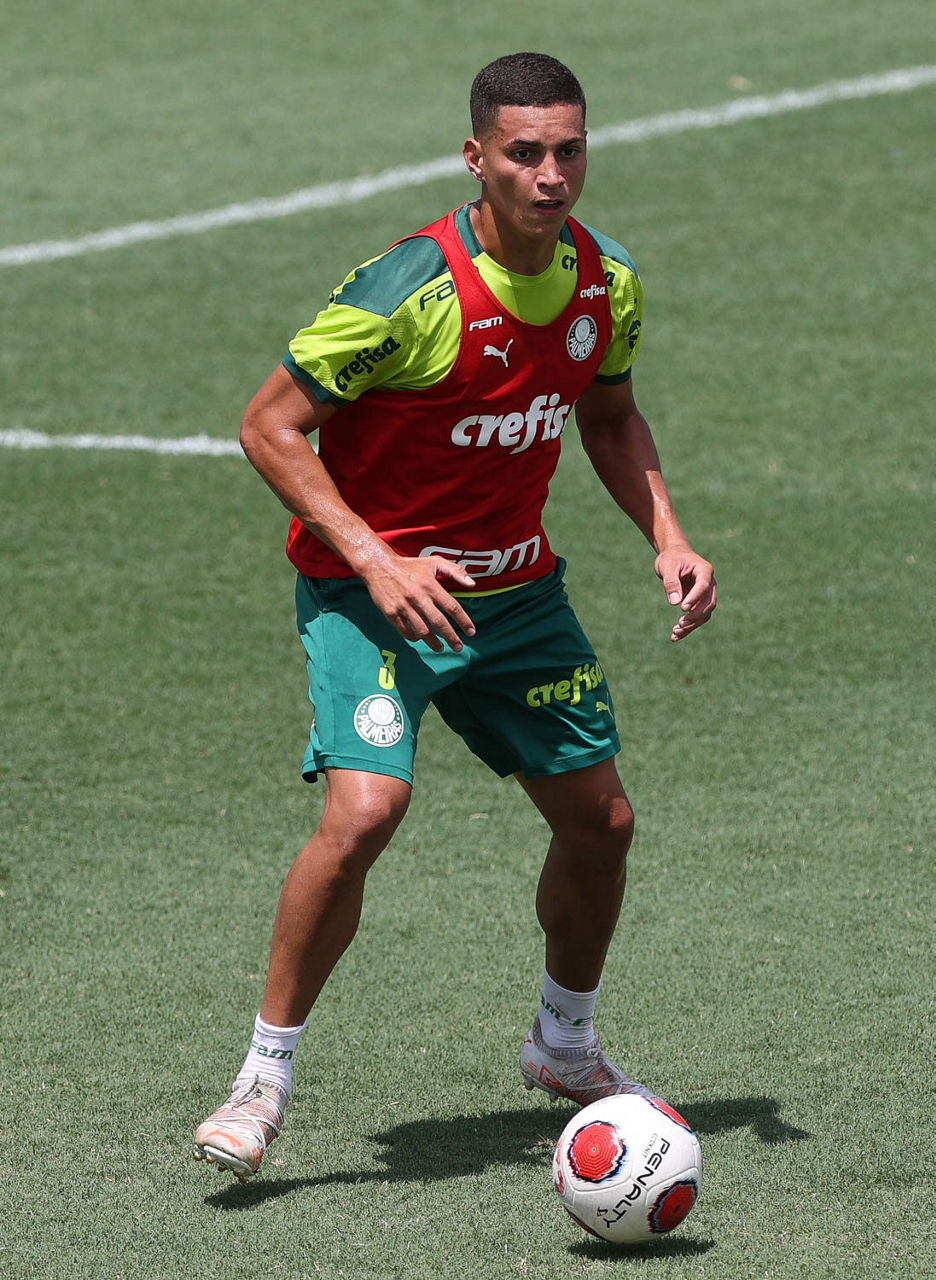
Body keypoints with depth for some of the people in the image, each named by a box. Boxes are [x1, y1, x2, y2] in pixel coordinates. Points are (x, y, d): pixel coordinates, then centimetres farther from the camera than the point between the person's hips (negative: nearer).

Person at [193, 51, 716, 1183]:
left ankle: (565, 1045, 37)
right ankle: (265, 1076, -11)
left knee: (599, 819, 10)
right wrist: (375, 561, -26)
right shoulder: (410, 290, -24)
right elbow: (270, 428, -18)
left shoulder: (607, 281, -4)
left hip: (516, 588, 6)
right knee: (365, 809, -26)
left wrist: (664, 537, 0)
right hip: (372, 589, -6)